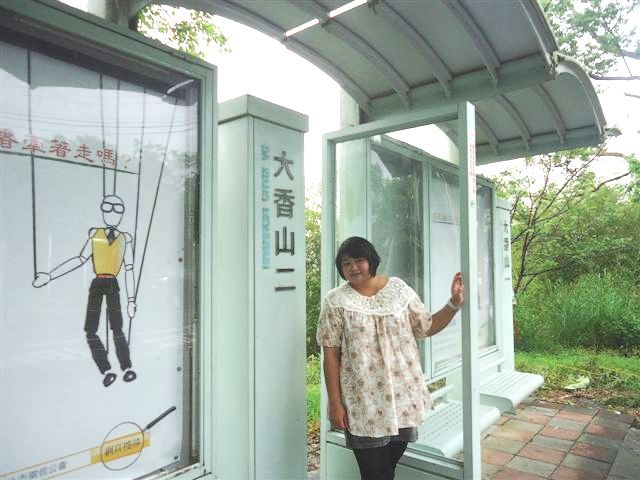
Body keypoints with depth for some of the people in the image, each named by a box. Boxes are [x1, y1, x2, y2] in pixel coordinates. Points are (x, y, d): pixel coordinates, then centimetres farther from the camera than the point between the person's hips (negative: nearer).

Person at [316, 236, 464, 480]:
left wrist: (454, 303, -4)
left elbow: (428, 327, 9)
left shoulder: (398, 288, 2)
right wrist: (335, 403, -9)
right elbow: (331, 356, -7)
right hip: (363, 404, -3)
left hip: (402, 397, 3)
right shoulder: (335, 302, -6)